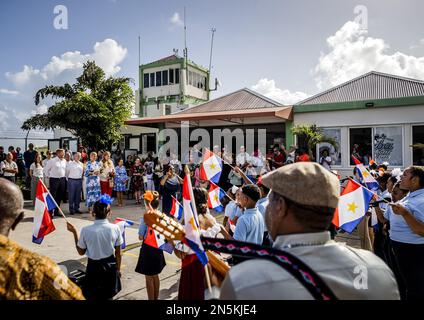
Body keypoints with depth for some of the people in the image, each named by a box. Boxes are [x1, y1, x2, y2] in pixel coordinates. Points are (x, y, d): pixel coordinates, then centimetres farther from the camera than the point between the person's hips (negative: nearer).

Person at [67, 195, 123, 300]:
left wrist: (74, 232, 3)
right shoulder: (115, 228, -15)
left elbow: (81, 252, -2)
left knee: (92, 297, 19)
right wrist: (118, 269, 10)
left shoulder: (86, 230, -18)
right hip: (110, 266, 1)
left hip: (93, 267, -1)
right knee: (109, 296, 21)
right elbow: (118, 253, -6)